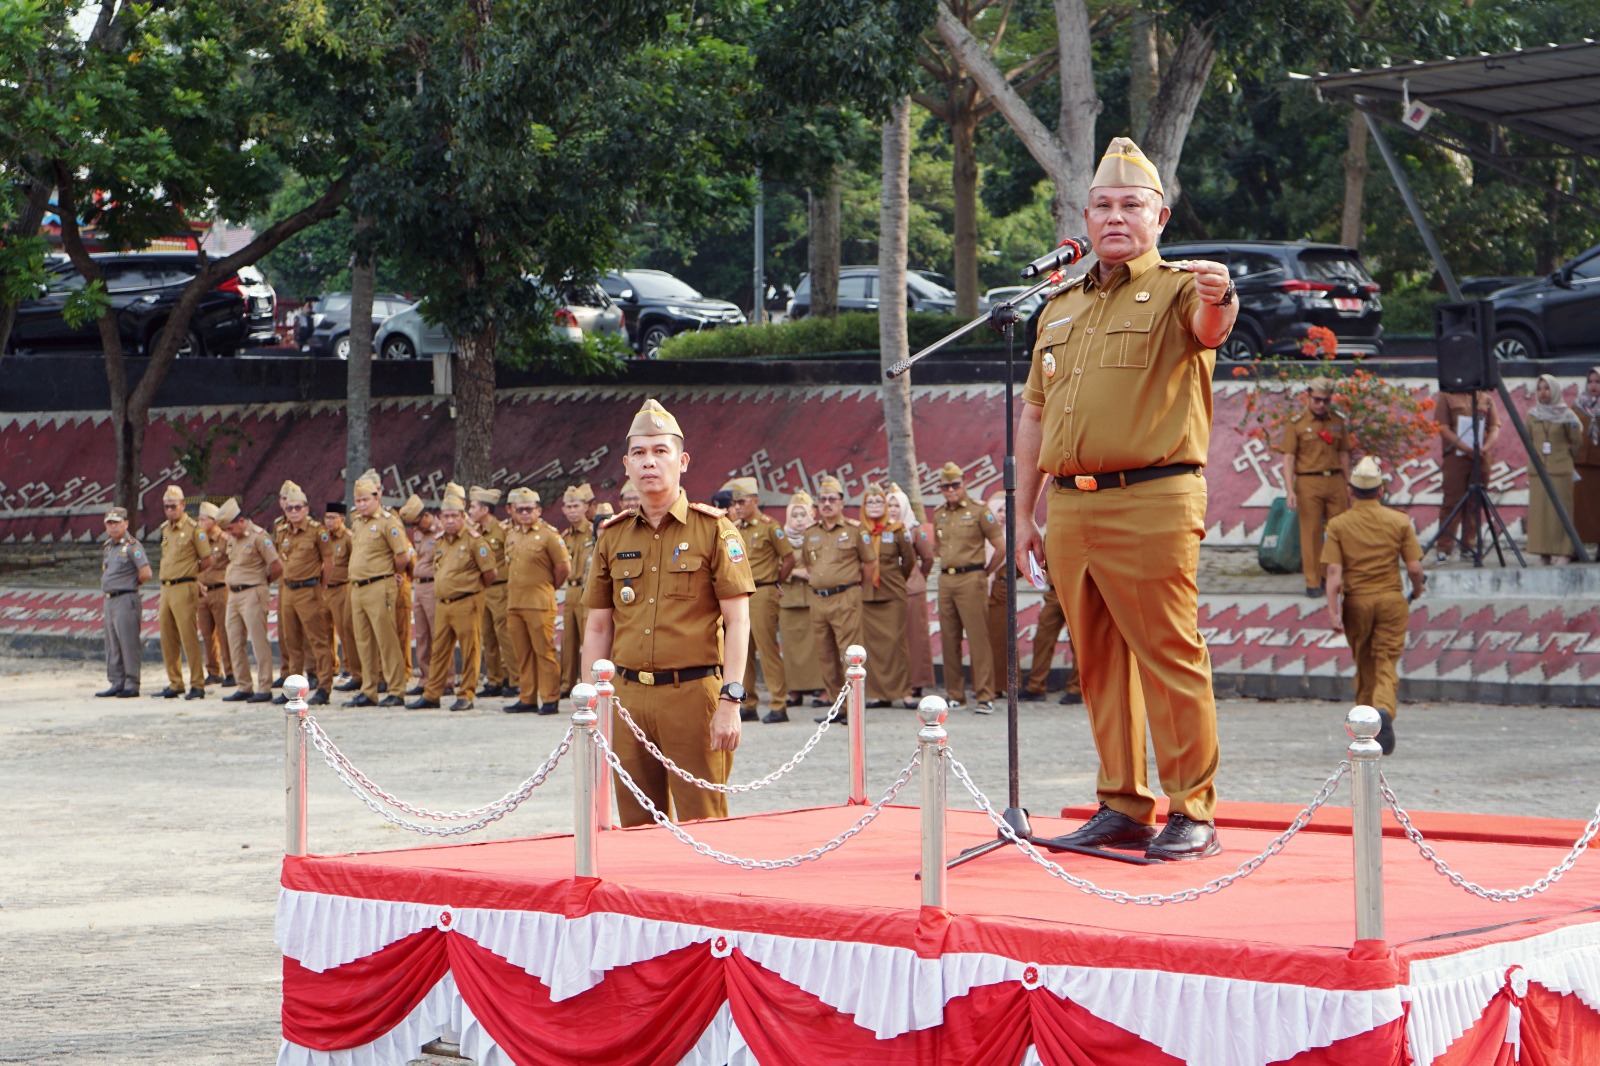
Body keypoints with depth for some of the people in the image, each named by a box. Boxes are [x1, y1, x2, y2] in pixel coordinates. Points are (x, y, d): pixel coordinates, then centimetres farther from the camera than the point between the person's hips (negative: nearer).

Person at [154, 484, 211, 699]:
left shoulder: (193, 528, -7)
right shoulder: (165, 529, 16)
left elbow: (207, 561, -5)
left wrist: (188, 574, 3)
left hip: (184, 588, -8)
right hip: (166, 589, 8)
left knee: (188, 637, -9)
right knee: (168, 639, 8)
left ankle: (197, 685, -6)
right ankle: (174, 685, 15)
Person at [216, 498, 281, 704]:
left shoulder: (259, 536, -11)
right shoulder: (231, 539, 12)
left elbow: (278, 567, -11)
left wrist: (262, 583, 2)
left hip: (252, 594, -8)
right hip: (233, 594, 8)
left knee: (259, 641, -6)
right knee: (235, 642, 8)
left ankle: (264, 689, -4)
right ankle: (244, 687, 16)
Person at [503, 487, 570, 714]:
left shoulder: (548, 534, -6)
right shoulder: (510, 535, 14)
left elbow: (564, 568, -5)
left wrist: (549, 587, 6)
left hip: (539, 603, -7)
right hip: (514, 602, 7)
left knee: (544, 651, -5)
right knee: (521, 654, 9)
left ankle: (550, 699, -2)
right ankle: (527, 698, 15)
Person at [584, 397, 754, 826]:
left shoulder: (713, 530, 0)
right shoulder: (612, 537, 12)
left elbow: (737, 621, -5)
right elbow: (598, 627, 15)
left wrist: (729, 702, -13)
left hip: (694, 693, -4)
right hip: (629, 696, 4)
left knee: (702, 824, -3)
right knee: (637, 826, 7)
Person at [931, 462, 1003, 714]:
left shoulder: (978, 510, -4)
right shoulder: (938, 515, 13)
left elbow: (1001, 546, -4)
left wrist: (985, 573, 3)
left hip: (971, 580, -6)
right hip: (945, 580, 6)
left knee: (978, 638, -8)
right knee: (949, 639, 7)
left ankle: (985, 696, -8)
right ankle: (955, 693, 14)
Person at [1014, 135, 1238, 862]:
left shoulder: (1176, 290, 0)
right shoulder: (1061, 307, 19)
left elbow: (1209, 328, -25)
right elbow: (1035, 415, 21)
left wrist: (1220, 301, -50)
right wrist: (1024, 513, 17)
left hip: (1151, 505, -6)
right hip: (1068, 507, 7)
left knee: (1170, 659, -6)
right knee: (1099, 663, 10)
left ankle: (1191, 814, 0)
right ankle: (1123, 807, 19)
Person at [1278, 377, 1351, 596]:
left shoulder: (1338, 422, 11)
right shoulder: (1296, 424, -1)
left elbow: (1343, 454, 16)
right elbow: (1288, 458, -4)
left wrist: (1347, 485, 14)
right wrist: (1290, 490, -13)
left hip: (1336, 481, 4)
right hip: (1309, 482, -4)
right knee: (1311, 533, -1)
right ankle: (1313, 582, 5)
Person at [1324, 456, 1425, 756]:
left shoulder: (1338, 525, -4)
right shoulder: (1399, 522, -2)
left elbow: (1334, 572, -10)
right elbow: (1414, 566, -3)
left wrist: (1333, 611, -10)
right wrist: (1418, 590, 18)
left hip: (1356, 601, 1)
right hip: (1391, 599, -1)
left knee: (1364, 665, 15)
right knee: (1386, 663, -1)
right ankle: (1383, 711, -28)